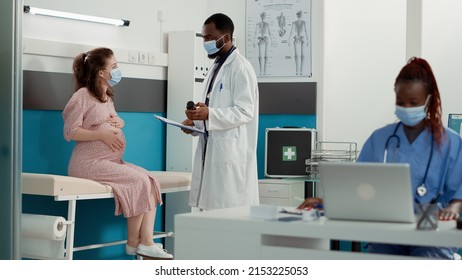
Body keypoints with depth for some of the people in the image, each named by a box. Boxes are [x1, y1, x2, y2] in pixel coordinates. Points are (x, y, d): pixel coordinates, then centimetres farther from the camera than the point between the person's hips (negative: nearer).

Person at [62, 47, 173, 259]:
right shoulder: (83, 96, -8)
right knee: (139, 181, -22)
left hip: (112, 161, 8)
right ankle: (133, 243, -9)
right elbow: (70, 132, -13)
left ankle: (146, 243, -20)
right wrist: (102, 134, -21)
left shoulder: (107, 97, 18)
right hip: (90, 163, -8)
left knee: (150, 180, -13)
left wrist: (120, 122, 4)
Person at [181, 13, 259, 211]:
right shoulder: (216, 67, 18)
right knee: (210, 207, 7)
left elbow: (245, 112, -17)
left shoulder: (240, 68, -10)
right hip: (211, 150, 9)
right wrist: (196, 123, 7)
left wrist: (209, 114, -28)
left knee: (229, 208, -9)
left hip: (231, 152, -9)